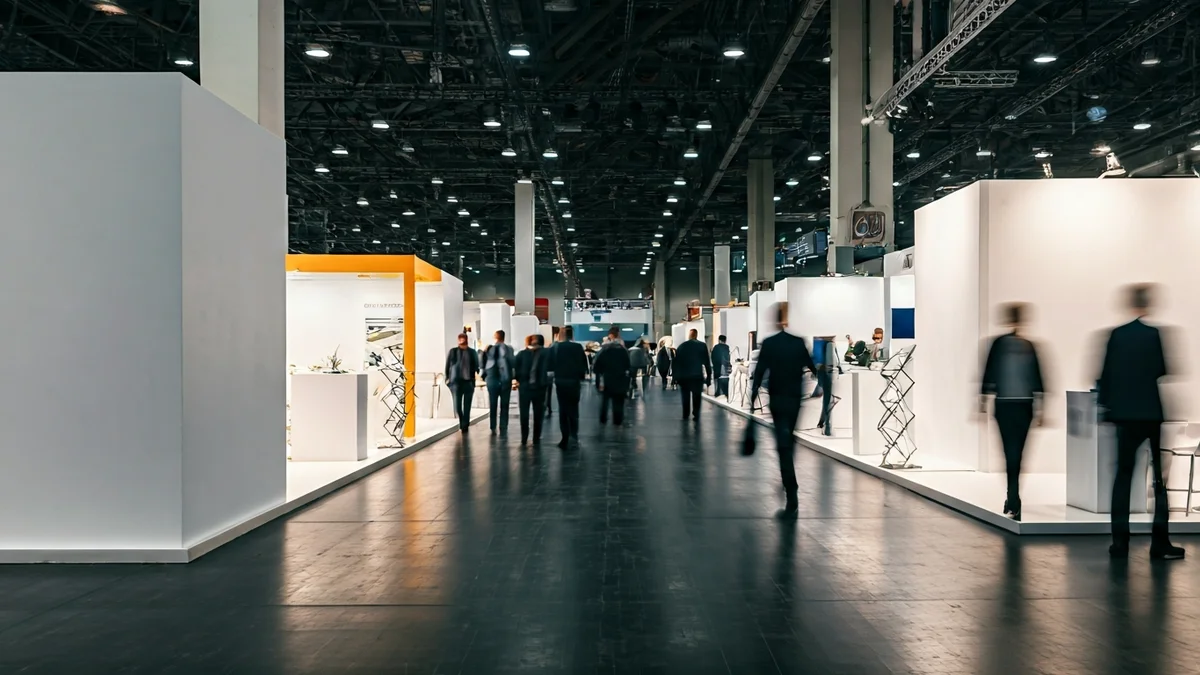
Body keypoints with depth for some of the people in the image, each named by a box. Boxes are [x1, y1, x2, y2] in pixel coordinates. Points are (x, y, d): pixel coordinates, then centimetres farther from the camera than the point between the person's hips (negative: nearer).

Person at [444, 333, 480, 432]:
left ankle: (464, 426, 8)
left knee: (467, 405, 1)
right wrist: (447, 378, 0)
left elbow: (476, 366, 8)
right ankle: (462, 424, 20)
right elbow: (447, 366, 7)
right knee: (457, 405, -4)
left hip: (469, 382, 1)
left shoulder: (472, 352, 8)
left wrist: (478, 376, -7)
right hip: (456, 381, -1)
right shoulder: (453, 352, 7)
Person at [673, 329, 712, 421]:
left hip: (684, 376, 1)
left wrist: (676, 377, 8)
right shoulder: (702, 346, -3)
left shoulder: (681, 346, 1)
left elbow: (676, 362, 2)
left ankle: (685, 415, 16)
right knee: (696, 397, 7)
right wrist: (708, 377, 0)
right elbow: (707, 362, -5)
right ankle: (696, 416, 3)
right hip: (697, 376, -1)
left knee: (686, 397, 14)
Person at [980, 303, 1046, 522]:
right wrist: (1039, 407, 8)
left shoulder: (999, 343, -4)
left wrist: (983, 401, 2)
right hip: (1025, 405, 2)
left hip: (1004, 405, -2)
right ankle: (1013, 499, 21)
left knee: (1011, 451, -1)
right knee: (1017, 452, 11)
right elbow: (1037, 378, 3)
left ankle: (1014, 503, -8)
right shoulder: (1029, 346, 3)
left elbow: (989, 373, -4)